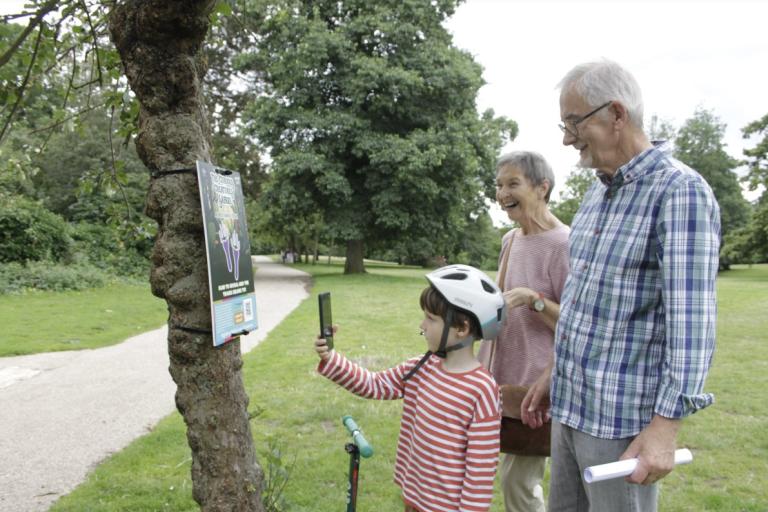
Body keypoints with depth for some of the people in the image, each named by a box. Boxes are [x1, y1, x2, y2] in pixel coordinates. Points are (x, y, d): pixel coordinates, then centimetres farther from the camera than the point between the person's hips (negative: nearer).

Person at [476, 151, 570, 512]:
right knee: (515, 479, 17)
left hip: (535, 383, -7)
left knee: (518, 482, 2)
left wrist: (534, 300, -29)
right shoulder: (510, 239, 7)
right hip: (501, 376, 8)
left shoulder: (563, 245, -17)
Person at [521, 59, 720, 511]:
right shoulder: (599, 192, 11)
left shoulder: (680, 191, -15)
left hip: (623, 419, -8)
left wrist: (666, 425, -24)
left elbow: (692, 321, -20)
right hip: (569, 407, 8)